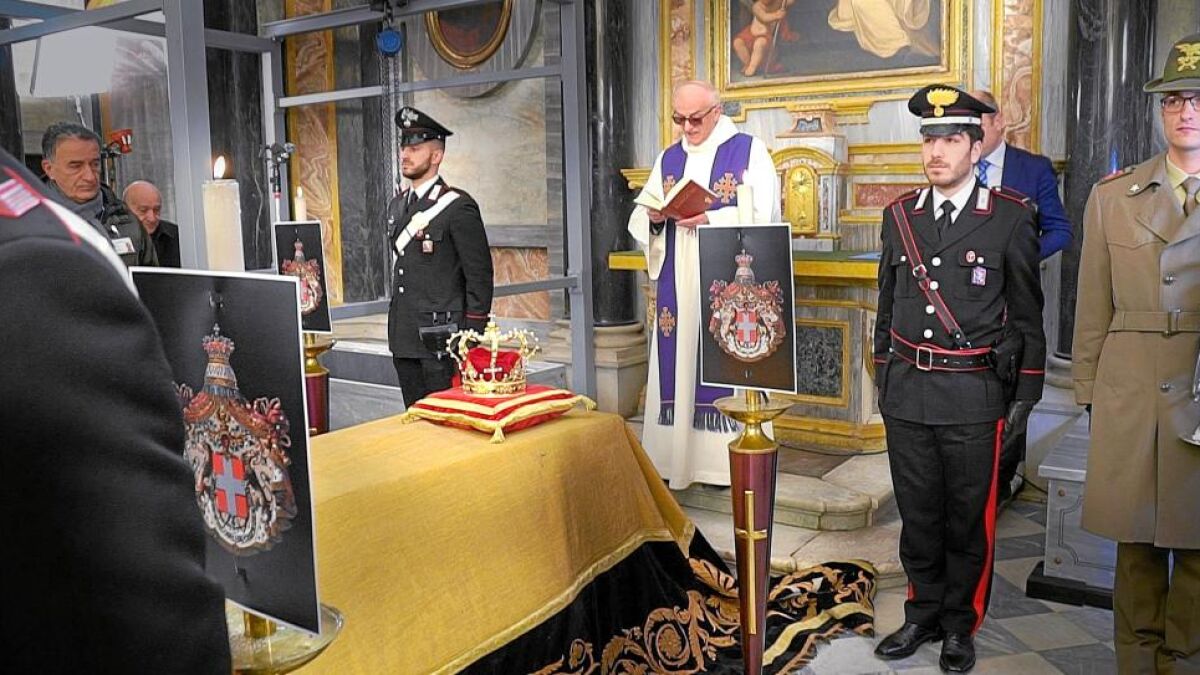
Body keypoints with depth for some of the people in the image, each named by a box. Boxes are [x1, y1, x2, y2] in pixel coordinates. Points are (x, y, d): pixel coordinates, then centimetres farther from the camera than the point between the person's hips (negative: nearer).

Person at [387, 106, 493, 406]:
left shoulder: (458, 207, -10)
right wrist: (397, 330, 19)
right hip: (403, 340, 7)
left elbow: (480, 276, -10)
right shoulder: (397, 205, 14)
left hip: (441, 342, -7)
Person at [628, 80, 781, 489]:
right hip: (677, 285, 5)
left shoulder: (749, 151, 0)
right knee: (678, 363, 3)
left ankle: (729, 459, 4)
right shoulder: (668, 159, 15)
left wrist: (709, 219, -19)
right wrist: (654, 218, -9)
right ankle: (675, 455, 10)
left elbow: (763, 217, -9)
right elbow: (639, 220, 14)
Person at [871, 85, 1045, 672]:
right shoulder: (899, 215, 7)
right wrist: (883, 376, 15)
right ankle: (923, 616, 30)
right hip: (906, 392, 3)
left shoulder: (1010, 217, -3)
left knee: (968, 519, 8)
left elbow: (1027, 313, 1)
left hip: (973, 395, -3)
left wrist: (1025, 395, 1)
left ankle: (959, 627, 27)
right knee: (917, 515, 13)